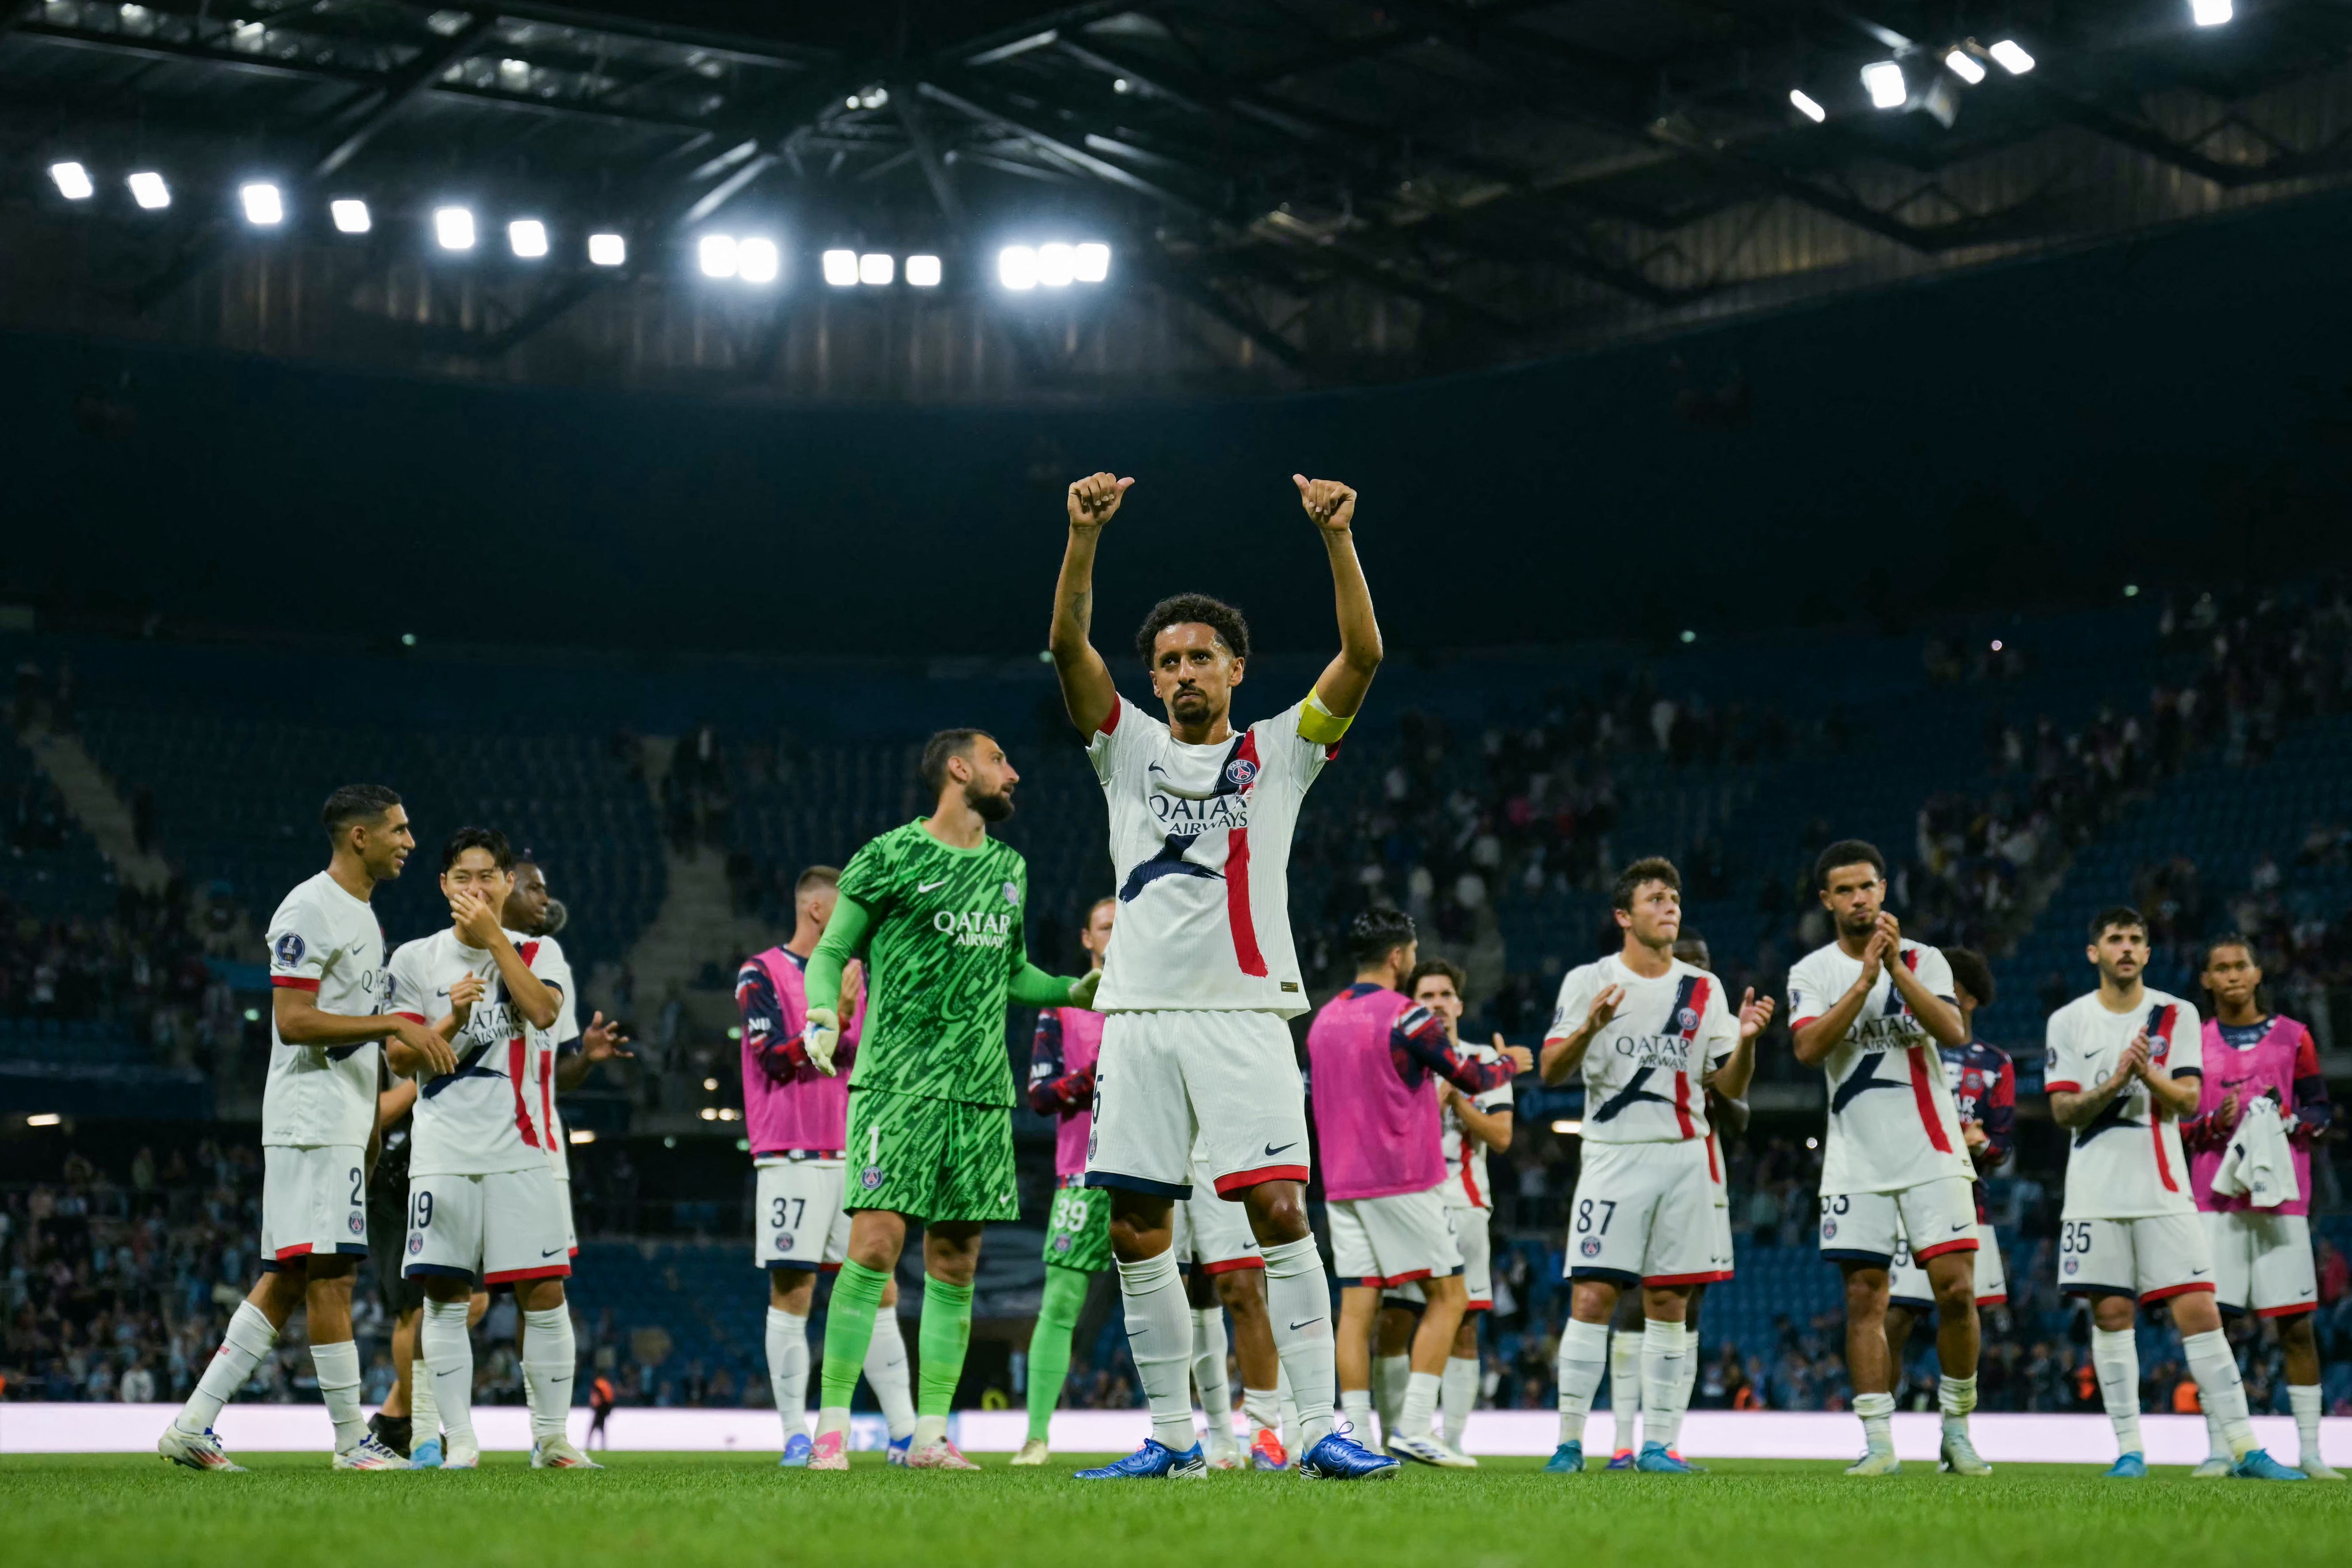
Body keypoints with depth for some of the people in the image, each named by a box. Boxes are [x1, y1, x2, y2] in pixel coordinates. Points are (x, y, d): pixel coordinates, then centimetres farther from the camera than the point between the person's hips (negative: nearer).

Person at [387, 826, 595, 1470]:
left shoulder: (536, 952, 8)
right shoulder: (415, 959, 8)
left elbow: (544, 1012, -13)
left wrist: (494, 935, -12)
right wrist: (452, 1020, -13)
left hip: (521, 1150, 0)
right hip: (443, 1154, 0)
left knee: (544, 1295, -4)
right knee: (444, 1296, -2)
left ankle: (551, 1437, 5)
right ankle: (458, 1439, 4)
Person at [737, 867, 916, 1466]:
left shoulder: (856, 975, 17)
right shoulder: (761, 975, -1)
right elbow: (777, 1060, -12)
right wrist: (835, 1017, -20)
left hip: (856, 1156, 6)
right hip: (794, 1159, -6)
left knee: (880, 1292, 2)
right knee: (792, 1293, -5)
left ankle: (904, 1432, 3)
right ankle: (796, 1435, -1)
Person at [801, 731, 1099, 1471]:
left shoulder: (1009, 868, 17)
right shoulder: (890, 856, -1)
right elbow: (829, 952, 2)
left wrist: (1079, 990, 11)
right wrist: (822, 1015, -17)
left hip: (981, 1090, 6)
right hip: (897, 1081, -6)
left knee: (955, 1265, 4)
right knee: (876, 1243, -14)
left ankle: (930, 1432, 9)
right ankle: (832, 1423, -7)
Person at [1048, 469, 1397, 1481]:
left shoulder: (1277, 751, 10)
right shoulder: (1129, 748, 14)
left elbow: (1362, 655, -3)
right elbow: (1068, 647, 0)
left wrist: (1337, 538, -14)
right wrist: (1085, 536, -14)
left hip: (1244, 1014, -3)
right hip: (1141, 1014, 3)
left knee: (1280, 1213, -13)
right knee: (1136, 1230, 2)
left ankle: (1320, 1432, -14)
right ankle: (1172, 1437, 12)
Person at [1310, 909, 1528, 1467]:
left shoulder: (1323, 1020, 11)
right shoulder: (1405, 1016, -10)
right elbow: (1472, 1078, -2)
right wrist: (1511, 1063, 19)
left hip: (1341, 1185, 7)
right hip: (1403, 1183, -7)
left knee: (1356, 1306, 4)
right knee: (1448, 1296, 1)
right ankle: (1413, 1427, -7)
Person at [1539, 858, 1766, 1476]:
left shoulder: (1703, 990, 11)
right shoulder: (1588, 981, 2)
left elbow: (1731, 1086, 9)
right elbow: (1551, 1070, -5)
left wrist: (1745, 1040, -11)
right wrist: (1590, 1028, -24)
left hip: (1684, 1159, 3)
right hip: (1613, 1156, -3)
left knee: (1669, 1304, 3)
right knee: (1592, 1297, -10)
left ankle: (1658, 1444, 6)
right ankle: (1569, 1441, -6)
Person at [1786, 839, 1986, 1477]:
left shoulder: (1923, 960, 5)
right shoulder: (1812, 973, 6)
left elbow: (1953, 1030, -12)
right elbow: (1808, 1048, -12)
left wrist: (1897, 968, -20)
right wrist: (1866, 978, -19)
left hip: (1932, 1153, 0)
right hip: (1858, 1160, 1)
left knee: (1957, 1288, -8)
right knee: (1865, 1297, -2)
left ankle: (1956, 1429, 7)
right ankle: (1878, 1441, 1)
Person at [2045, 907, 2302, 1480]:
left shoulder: (2177, 1016, 6)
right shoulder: (2069, 1022, 5)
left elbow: (2188, 1100, -2)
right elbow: (2063, 1110, -1)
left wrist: (2148, 1073, -21)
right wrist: (2115, 1081, -17)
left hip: (2164, 1191, 0)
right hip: (2096, 1192, 0)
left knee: (2199, 1311, -6)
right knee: (2111, 1314, 0)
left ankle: (2244, 1448, -5)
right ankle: (2129, 1448, 7)